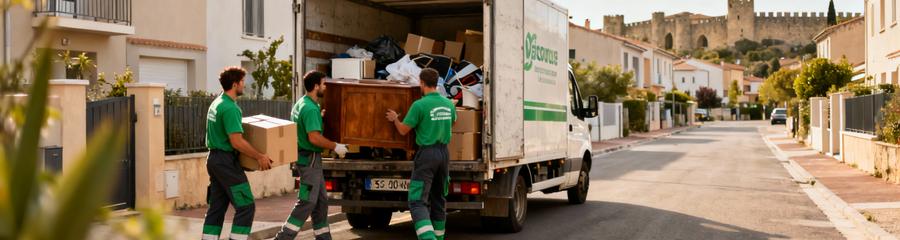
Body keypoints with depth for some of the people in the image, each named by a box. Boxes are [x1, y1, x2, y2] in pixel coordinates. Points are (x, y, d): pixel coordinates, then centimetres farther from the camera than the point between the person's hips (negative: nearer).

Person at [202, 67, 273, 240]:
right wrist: (259, 157, -17)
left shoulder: (216, 103, 13)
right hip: (227, 161, -10)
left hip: (214, 159, 10)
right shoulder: (230, 108, -18)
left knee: (216, 207, 11)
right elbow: (237, 142, -23)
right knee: (245, 206, -6)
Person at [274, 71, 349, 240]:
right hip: (310, 158, -10)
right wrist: (335, 147, -16)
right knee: (307, 202, -9)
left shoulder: (301, 104, 12)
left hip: (309, 157, 10)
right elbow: (314, 137, -26)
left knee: (321, 201, 13)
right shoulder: (310, 108, -20)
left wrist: (319, 116, 20)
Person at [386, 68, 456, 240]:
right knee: (439, 200, 17)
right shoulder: (448, 104, 6)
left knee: (417, 201, -8)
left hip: (426, 153, -6)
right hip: (444, 152, 6)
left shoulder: (419, 105, -14)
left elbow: (403, 130, -4)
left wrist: (395, 119, 16)